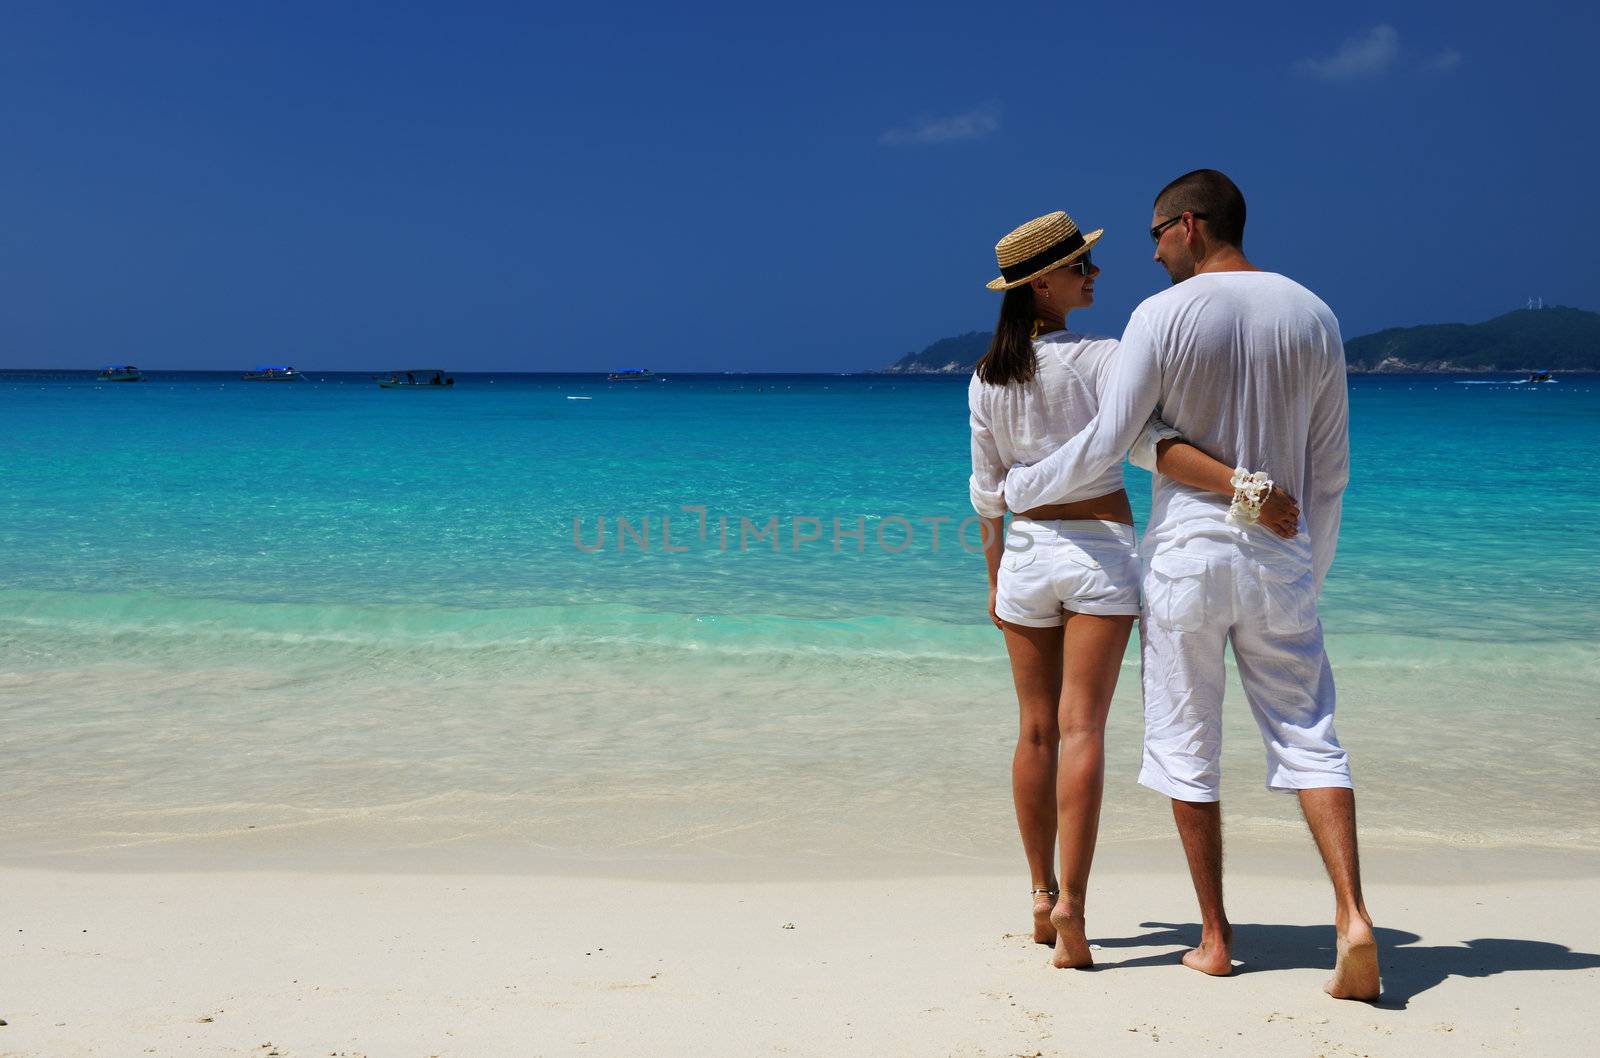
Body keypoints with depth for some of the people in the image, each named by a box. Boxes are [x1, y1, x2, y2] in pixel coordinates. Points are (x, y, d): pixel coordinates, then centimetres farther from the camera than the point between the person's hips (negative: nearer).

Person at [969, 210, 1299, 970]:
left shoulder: (987, 378, 4)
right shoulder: (1100, 359, -10)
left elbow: (987, 490, 7)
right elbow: (1146, 442, -25)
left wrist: (994, 578, 15)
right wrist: (1242, 486, -27)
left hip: (1026, 553, 4)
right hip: (1101, 550, -4)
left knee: (1036, 731, 11)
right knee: (1081, 729, -4)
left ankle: (1042, 894, 19)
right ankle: (1070, 903, -8)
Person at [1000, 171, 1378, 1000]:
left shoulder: (1163, 316, -9)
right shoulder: (1313, 316, 5)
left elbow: (1104, 445, -11)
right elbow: (1330, 470, 7)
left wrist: (1017, 489, 5)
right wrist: (1310, 574, 17)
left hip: (1186, 556, -3)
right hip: (1278, 560, 4)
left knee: (1186, 748, 7)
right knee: (1308, 737, 8)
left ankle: (1216, 937, 15)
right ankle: (1352, 917, -5)